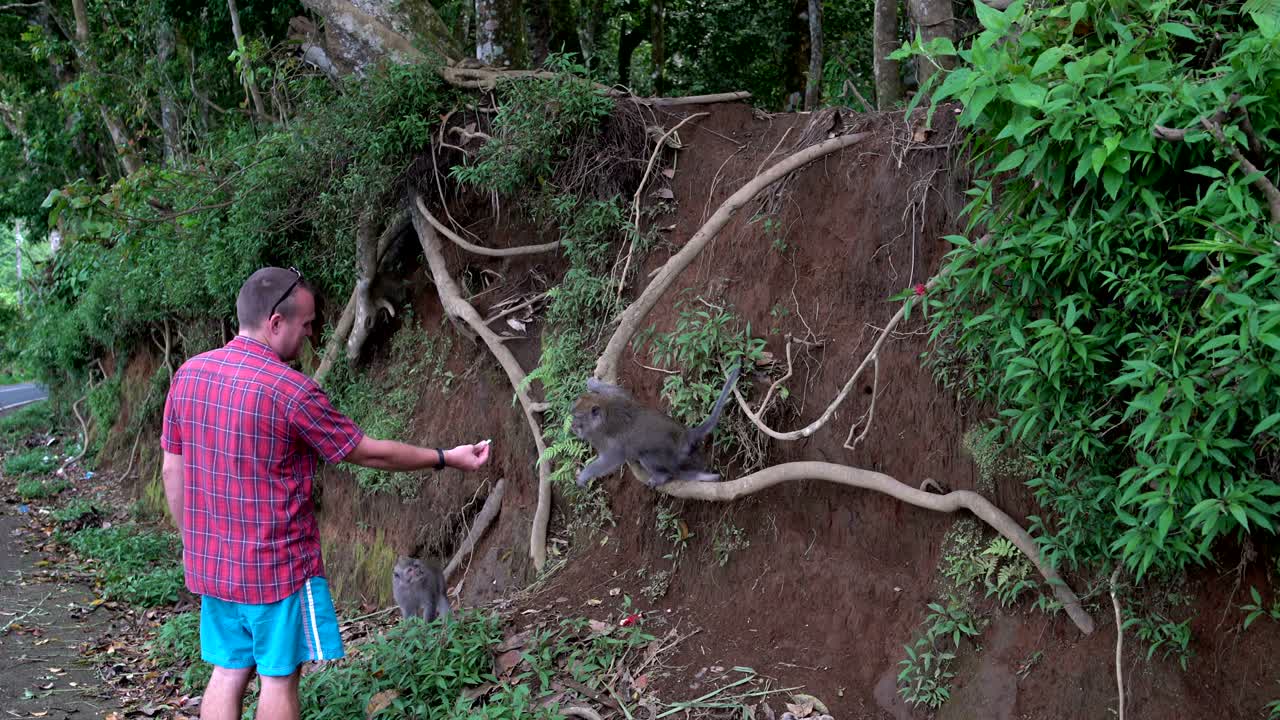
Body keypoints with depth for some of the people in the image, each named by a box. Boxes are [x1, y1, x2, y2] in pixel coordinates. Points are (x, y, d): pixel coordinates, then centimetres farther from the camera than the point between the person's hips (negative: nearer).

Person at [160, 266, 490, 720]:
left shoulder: (188, 374, 0)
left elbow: (172, 471, 7)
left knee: (228, 674, 13)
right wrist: (446, 458, 3)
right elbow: (368, 453, -9)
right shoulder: (291, 390, -19)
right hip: (277, 566, -6)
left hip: (212, 563, 6)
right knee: (279, 677, 6)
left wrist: (194, 541, 18)